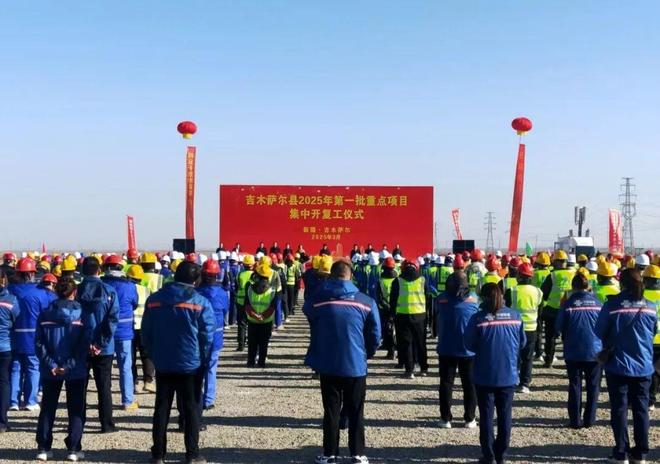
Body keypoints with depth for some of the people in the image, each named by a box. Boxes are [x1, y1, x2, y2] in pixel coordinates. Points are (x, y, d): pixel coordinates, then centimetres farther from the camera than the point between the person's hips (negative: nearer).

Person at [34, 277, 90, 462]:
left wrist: (50, 364, -8)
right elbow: (84, 343, -13)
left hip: (50, 371, 2)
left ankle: (43, 448, 12)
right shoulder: (82, 314, -7)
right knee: (76, 410, 7)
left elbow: (39, 343, -6)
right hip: (76, 371, -2)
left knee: (47, 408, 12)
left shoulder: (45, 315, 0)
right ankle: (74, 449, 4)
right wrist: (70, 365, -13)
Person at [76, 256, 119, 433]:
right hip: (104, 348, -1)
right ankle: (107, 424, 9)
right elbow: (112, 319, -11)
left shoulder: (76, 291, -3)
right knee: (104, 387, 7)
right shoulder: (109, 291, -5)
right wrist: (102, 344, -10)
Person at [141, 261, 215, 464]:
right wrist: (202, 360, 5)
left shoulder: (154, 300, 0)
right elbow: (207, 335, -8)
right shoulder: (200, 302, -10)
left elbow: (146, 333, 3)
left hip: (162, 365, 3)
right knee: (191, 408, 7)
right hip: (190, 364, -3)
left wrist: (154, 356, 12)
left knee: (161, 408, 12)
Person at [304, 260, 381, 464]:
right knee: (355, 412, 10)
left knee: (331, 411, 10)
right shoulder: (366, 302, -6)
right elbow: (375, 334, 0)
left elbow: (312, 328, 5)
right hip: (356, 365, 0)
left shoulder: (317, 300, -8)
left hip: (328, 365, 0)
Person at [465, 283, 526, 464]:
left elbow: (470, 345, -8)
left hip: (485, 376, -3)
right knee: (505, 415, 13)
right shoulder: (515, 316, -3)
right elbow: (522, 342, 5)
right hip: (508, 375, 3)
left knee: (486, 415, 7)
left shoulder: (478, 318, -15)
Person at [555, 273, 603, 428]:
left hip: (573, 351, -1)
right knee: (593, 386, 12)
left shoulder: (569, 304, -9)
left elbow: (559, 328, -4)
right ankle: (589, 420, 13)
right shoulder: (597, 303, -4)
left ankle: (575, 420, 8)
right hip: (595, 351, 1)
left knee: (575, 386, 8)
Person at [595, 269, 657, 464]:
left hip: (618, 365, -3)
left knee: (619, 408, 5)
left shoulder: (612, 304, -14)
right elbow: (653, 332, 11)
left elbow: (599, 332, -6)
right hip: (644, 365, 3)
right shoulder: (650, 307, -2)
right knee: (641, 408, 11)